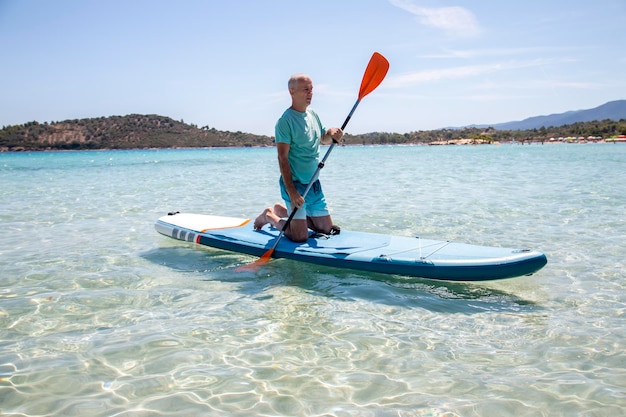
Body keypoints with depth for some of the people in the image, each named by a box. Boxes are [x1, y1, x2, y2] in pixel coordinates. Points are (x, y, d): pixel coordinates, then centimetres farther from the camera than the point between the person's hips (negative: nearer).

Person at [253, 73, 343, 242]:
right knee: (300, 237, -11)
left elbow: (322, 139, 23)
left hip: (314, 184, 8)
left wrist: (331, 134, -2)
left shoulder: (313, 115, 8)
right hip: (295, 184, -8)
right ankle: (269, 216, 17)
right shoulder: (285, 121, -16)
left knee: (327, 229, 14)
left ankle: (282, 210, 28)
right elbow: (282, 158, -19)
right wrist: (291, 192, -25)